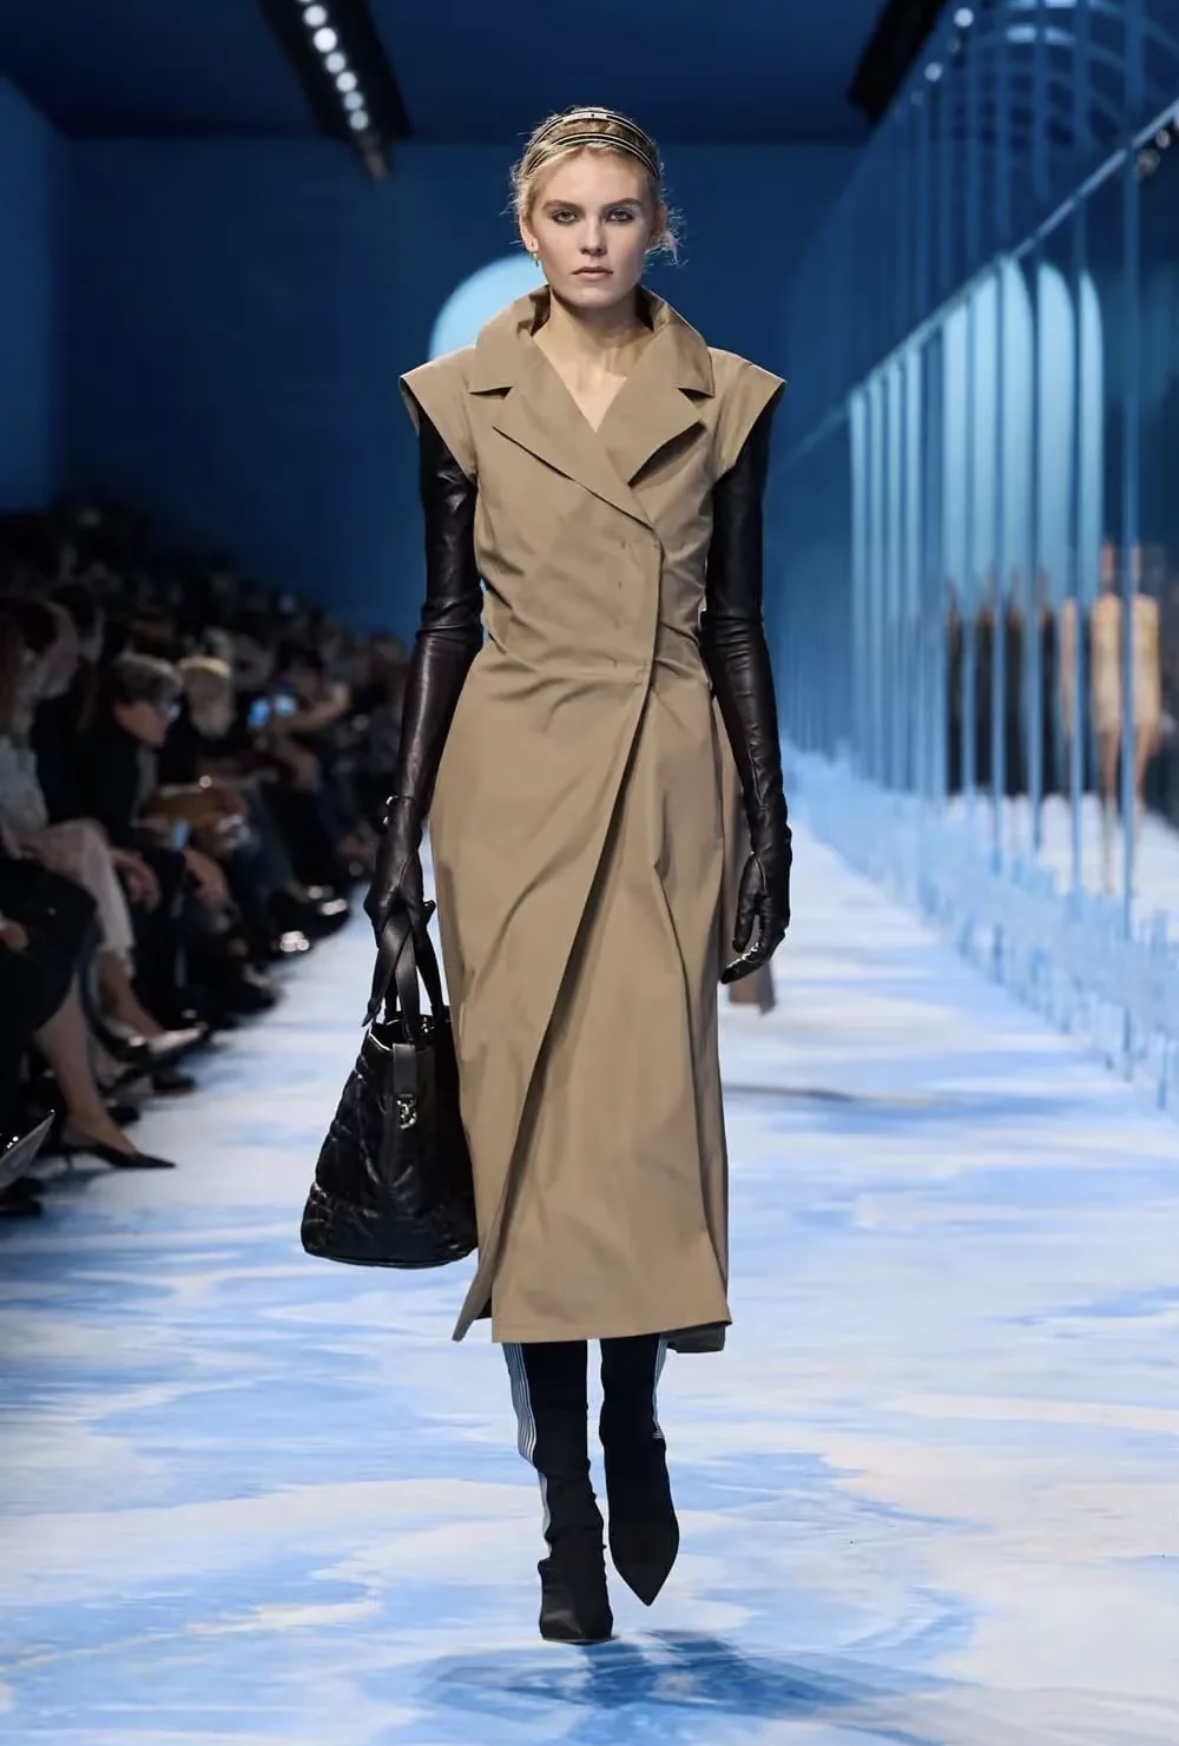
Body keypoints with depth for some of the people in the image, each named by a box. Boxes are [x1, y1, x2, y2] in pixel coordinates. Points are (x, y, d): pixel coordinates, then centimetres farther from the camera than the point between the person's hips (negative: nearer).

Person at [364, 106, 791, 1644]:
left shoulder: (726, 401, 4)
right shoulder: (461, 398, 3)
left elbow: (738, 625, 6)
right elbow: (446, 620, 4)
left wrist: (772, 834, 2)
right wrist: (403, 834, 0)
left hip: (662, 789, 0)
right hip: (510, 786, 0)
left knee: (653, 1116, -4)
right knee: (526, 1118, -1)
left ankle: (633, 1426, 25)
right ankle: (567, 1515, 8)